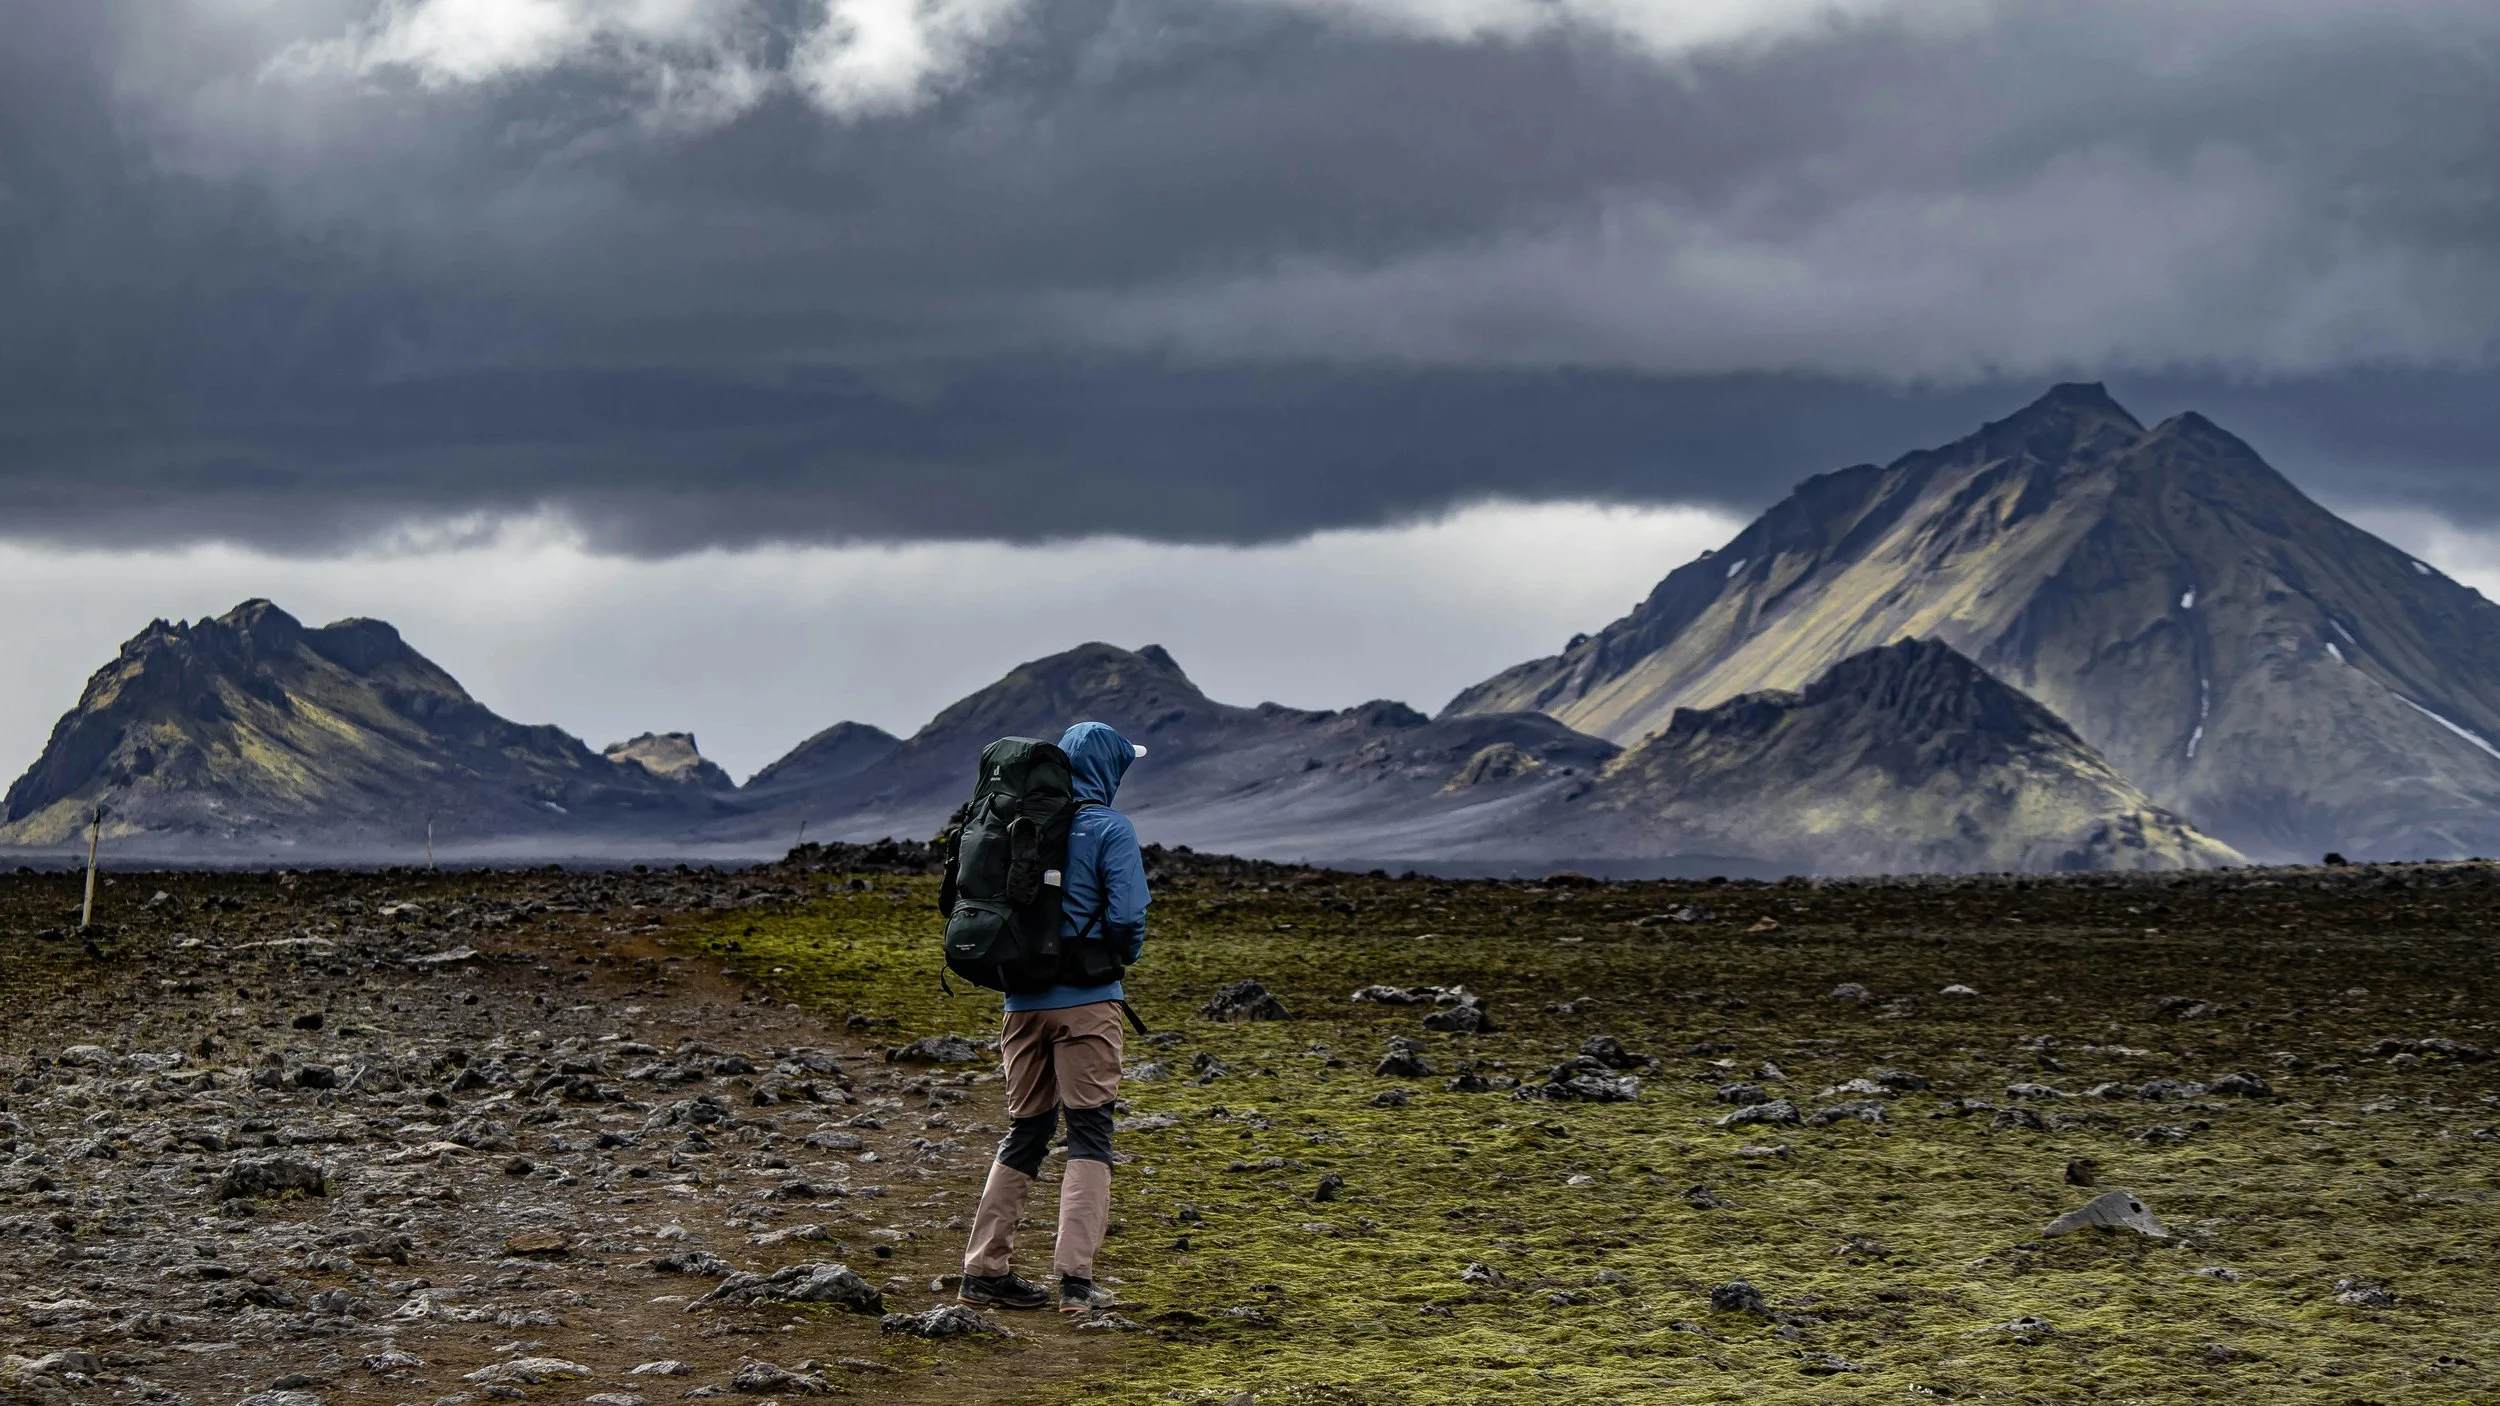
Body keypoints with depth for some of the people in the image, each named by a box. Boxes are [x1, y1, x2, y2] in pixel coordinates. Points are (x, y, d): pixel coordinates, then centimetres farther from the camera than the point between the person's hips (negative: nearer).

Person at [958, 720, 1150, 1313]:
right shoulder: (1108, 828, -7)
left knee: (1024, 1131, 14)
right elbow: (1127, 917, -15)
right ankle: (1075, 1278, -11)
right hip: (1085, 998, -5)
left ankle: (985, 1270, 13)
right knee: (1089, 1134, -2)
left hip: (1022, 1000, 5)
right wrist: (1124, 954, 5)